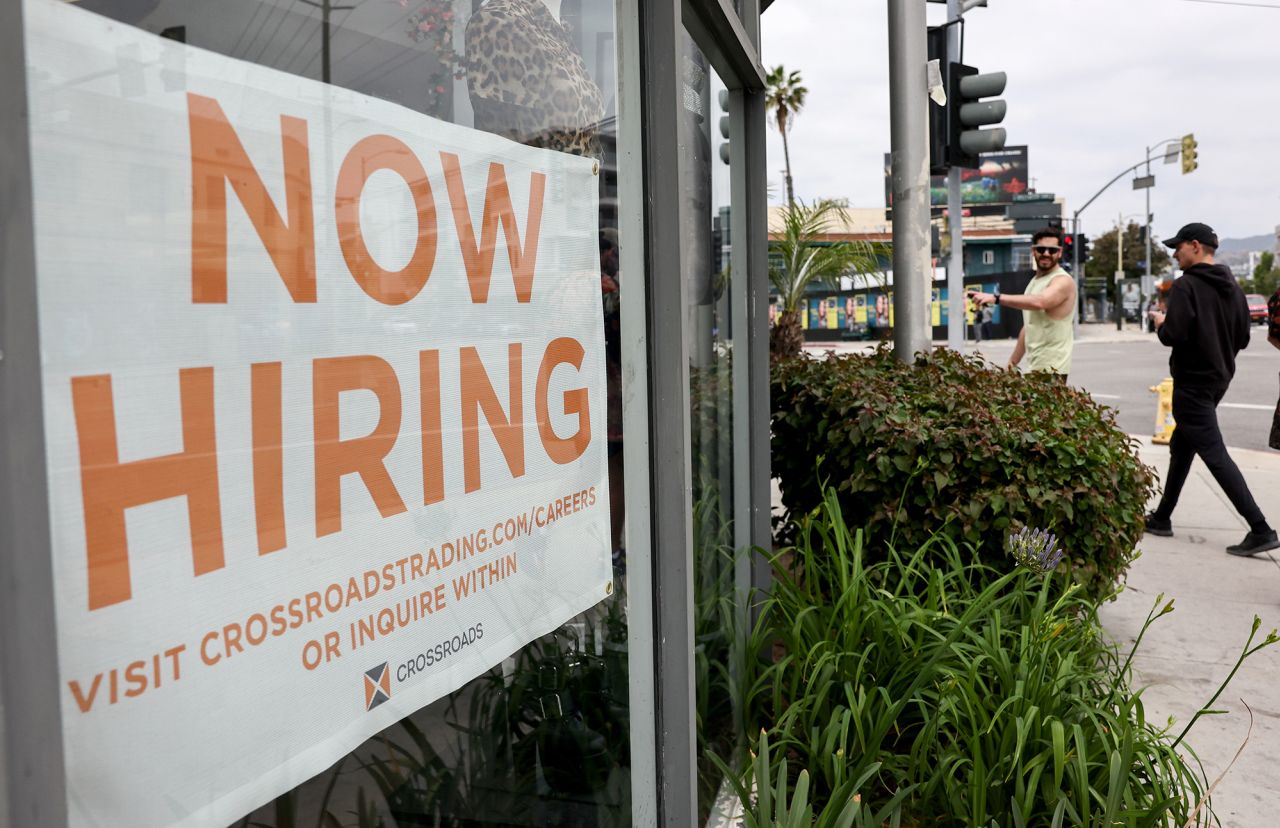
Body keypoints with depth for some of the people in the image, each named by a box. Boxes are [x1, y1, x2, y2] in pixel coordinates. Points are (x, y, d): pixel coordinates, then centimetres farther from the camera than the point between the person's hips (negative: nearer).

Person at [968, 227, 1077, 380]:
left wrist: (996, 298, -36)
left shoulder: (1063, 281, -9)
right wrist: (1012, 362, 20)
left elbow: (1039, 302, -31)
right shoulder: (1034, 282, 19)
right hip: (1035, 367, 8)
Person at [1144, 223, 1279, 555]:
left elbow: (1174, 335, -24)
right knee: (1181, 448, 18)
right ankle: (1161, 518, 26)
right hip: (1219, 379, 9)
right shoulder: (1233, 287, 9)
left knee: (1215, 456, -8)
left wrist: (1161, 323, -4)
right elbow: (1242, 338, 11)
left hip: (1193, 383, -9)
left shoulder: (1186, 285, -16)